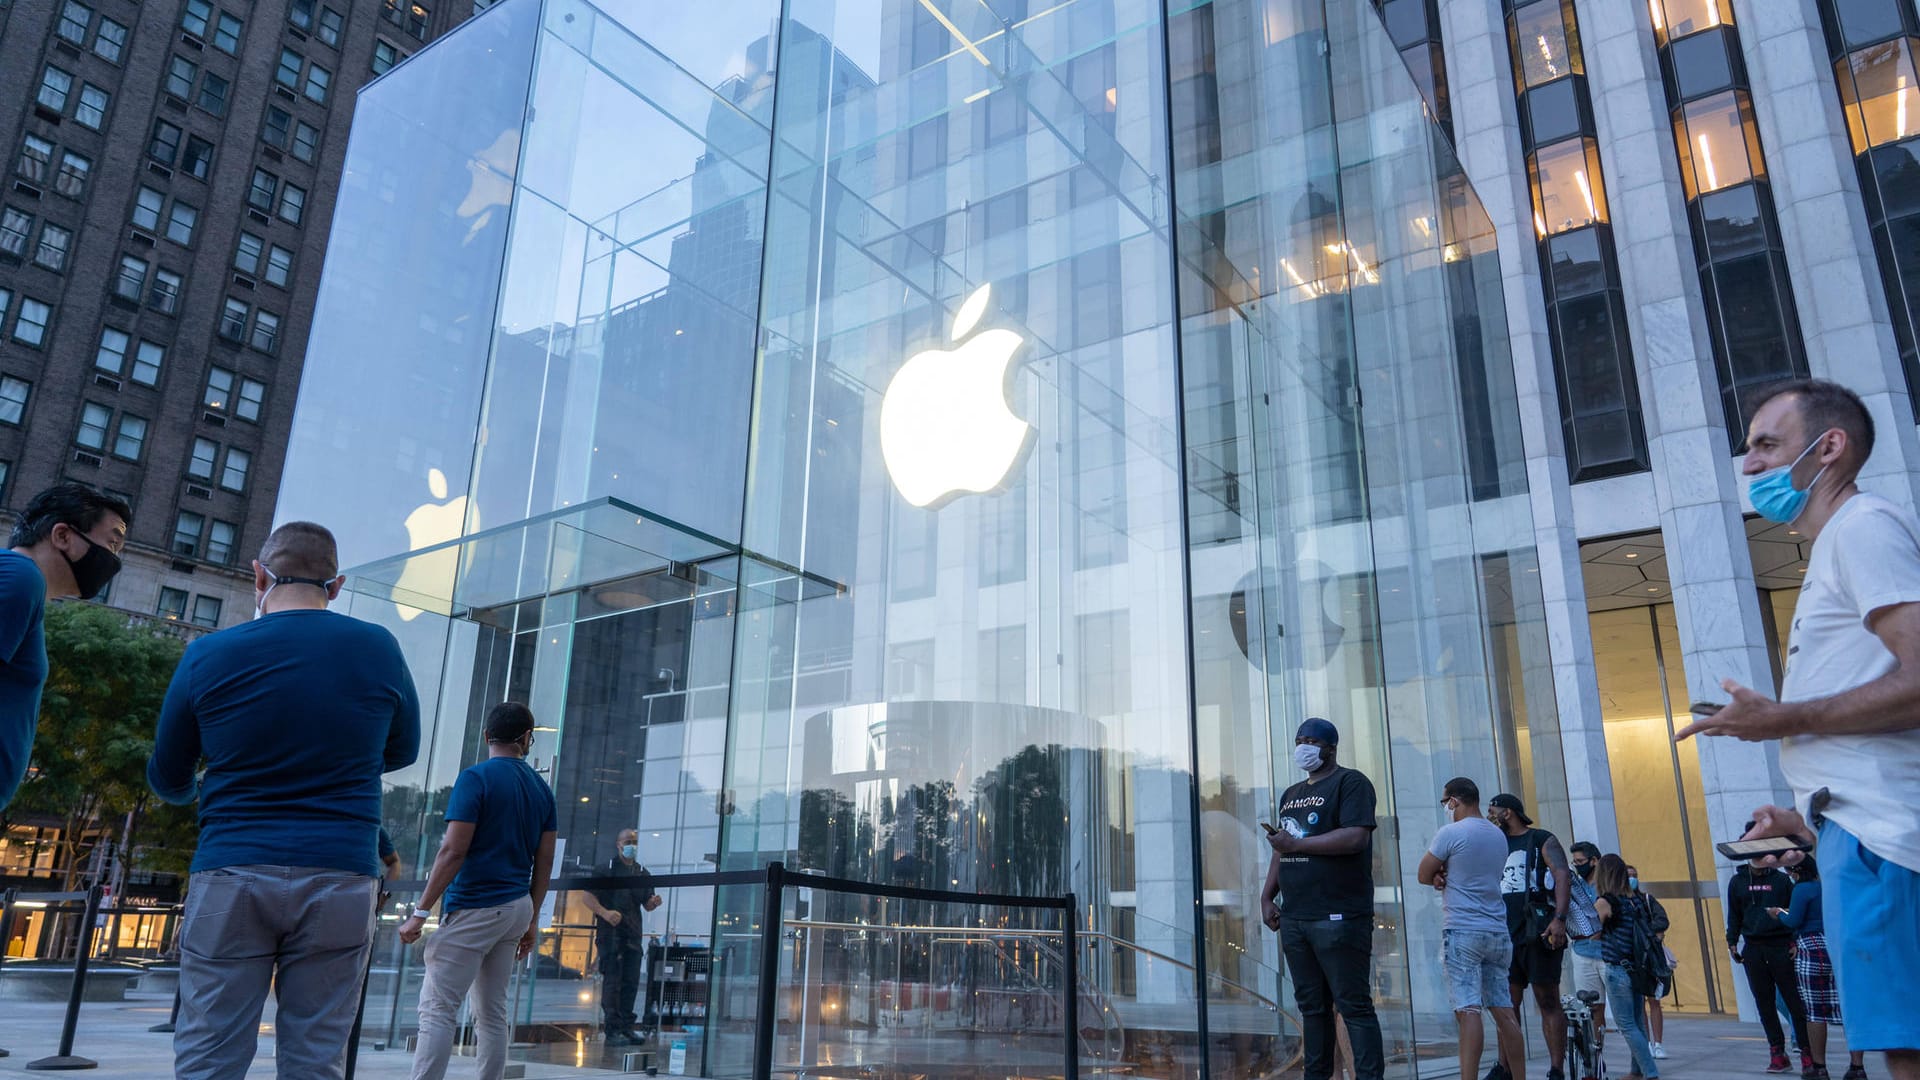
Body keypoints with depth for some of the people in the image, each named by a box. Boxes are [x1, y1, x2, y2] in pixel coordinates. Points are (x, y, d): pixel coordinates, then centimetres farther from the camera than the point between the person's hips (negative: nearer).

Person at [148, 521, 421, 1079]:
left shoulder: (209, 655, -1)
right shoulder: (379, 650, 0)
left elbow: (167, 781, 12)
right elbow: (402, 751, 17)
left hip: (232, 875, 0)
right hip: (340, 876, 0)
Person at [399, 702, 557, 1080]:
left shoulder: (475, 778, -9)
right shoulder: (541, 787, 10)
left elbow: (453, 851, -15)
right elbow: (545, 861, 10)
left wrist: (420, 912, -12)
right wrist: (532, 920, 17)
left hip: (474, 908, -6)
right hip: (516, 907, 6)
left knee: (437, 1008, -5)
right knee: (492, 1012, 11)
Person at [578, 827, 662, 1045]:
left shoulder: (642, 873, 15)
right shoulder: (606, 869, 0)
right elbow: (587, 896, -5)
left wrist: (653, 902, -4)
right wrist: (605, 913, -20)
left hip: (633, 934, 5)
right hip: (610, 932, -5)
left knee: (631, 982, 7)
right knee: (612, 981, -6)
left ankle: (627, 1027, 15)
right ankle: (613, 1029, -2)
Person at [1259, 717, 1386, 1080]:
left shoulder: (1350, 783, -3)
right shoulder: (1291, 794, 20)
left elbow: (1356, 837, -17)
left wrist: (1296, 844, -14)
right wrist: (1267, 897, 12)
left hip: (1338, 918, -7)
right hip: (1294, 918, 8)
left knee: (1354, 1006, -4)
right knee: (1312, 1006, 11)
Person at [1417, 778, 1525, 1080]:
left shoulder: (1450, 833, -9)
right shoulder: (1498, 835, 14)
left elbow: (1423, 876, -3)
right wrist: (1445, 876, 4)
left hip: (1463, 931, -7)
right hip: (1498, 932, 7)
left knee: (1468, 1011, -13)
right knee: (1504, 1011, 10)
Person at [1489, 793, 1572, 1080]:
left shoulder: (1543, 840, 3)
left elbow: (1562, 876, -10)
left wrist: (1560, 918, -24)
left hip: (1538, 932, -5)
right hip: (1506, 935, 5)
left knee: (1548, 1003, -4)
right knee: (1507, 1005, 5)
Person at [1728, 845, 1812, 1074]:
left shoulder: (1781, 879, 4)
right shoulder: (1737, 881, 10)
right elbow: (1734, 915, 13)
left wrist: (1796, 941, -5)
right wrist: (1732, 942, 6)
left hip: (1781, 947, -3)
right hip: (1753, 950, 3)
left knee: (1794, 1001, -3)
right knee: (1764, 1003, 4)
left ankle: (1807, 1052, 3)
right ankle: (1777, 1051, 9)